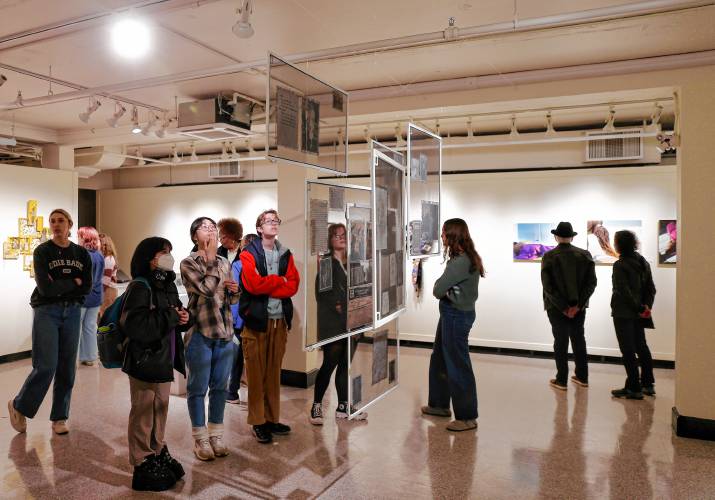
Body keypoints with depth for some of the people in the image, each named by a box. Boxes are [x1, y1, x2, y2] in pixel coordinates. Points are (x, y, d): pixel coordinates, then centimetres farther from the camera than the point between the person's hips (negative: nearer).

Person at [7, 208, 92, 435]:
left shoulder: (81, 254, 5)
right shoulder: (42, 251, -5)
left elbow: (87, 288, -2)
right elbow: (45, 288, -15)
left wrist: (58, 286, -10)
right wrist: (73, 283, -6)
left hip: (71, 312, 3)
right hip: (46, 312, -3)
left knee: (67, 369, 6)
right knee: (46, 367, -8)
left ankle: (59, 418, 19)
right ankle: (18, 406, 18)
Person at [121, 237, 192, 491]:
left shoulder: (168, 285, 10)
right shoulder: (140, 287, -18)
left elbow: (177, 315, 19)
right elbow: (133, 325, -30)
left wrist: (184, 317, -5)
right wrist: (170, 317, -26)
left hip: (164, 359, 9)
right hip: (145, 361, -9)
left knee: (160, 409, 21)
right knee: (143, 413, 4)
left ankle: (157, 453, 37)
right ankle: (143, 465, 18)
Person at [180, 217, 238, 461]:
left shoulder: (224, 263, 11)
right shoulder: (188, 263, -5)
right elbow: (206, 289, -20)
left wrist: (234, 290, -4)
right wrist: (211, 259, -11)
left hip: (225, 332, 5)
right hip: (200, 333, -5)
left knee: (220, 386, 12)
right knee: (198, 388, 4)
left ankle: (216, 434, 24)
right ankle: (200, 438, 17)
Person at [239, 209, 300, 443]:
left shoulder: (286, 254, 12)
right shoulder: (248, 254, -2)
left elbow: (293, 286, 0)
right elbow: (253, 284, -17)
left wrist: (266, 286, -11)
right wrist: (280, 280, -6)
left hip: (280, 320, 5)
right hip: (256, 320, -4)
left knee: (274, 372, 11)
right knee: (256, 373, 0)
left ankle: (272, 418, 22)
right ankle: (258, 422, 11)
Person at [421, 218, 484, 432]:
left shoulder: (461, 262, -23)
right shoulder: (462, 258, 8)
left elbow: (438, 290, -22)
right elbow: (441, 289, 11)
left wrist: (441, 288, -3)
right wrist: (444, 289, -9)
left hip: (457, 316, -10)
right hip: (451, 313, 10)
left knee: (458, 366, 0)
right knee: (439, 360, 20)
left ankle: (467, 417, 13)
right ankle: (439, 404, 36)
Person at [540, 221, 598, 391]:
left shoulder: (549, 257, -11)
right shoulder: (585, 255, -1)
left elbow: (548, 286, -15)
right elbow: (591, 283, -6)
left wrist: (563, 307, -11)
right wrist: (578, 304, -8)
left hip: (556, 307, -3)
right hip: (579, 306, 3)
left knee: (561, 342, 6)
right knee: (578, 339, 16)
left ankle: (561, 380, 12)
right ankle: (582, 377, 26)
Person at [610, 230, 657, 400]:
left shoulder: (620, 265, -16)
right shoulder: (643, 262, 8)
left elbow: (624, 291, -20)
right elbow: (651, 288, 7)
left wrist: (639, 308, -12)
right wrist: (646, 306, 0)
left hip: (624, 313, -8)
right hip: (638, 314, 8)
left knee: (628, 350, -1)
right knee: (641, 347, 18)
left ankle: (634, 388, 4)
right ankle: (648, 384, 27)